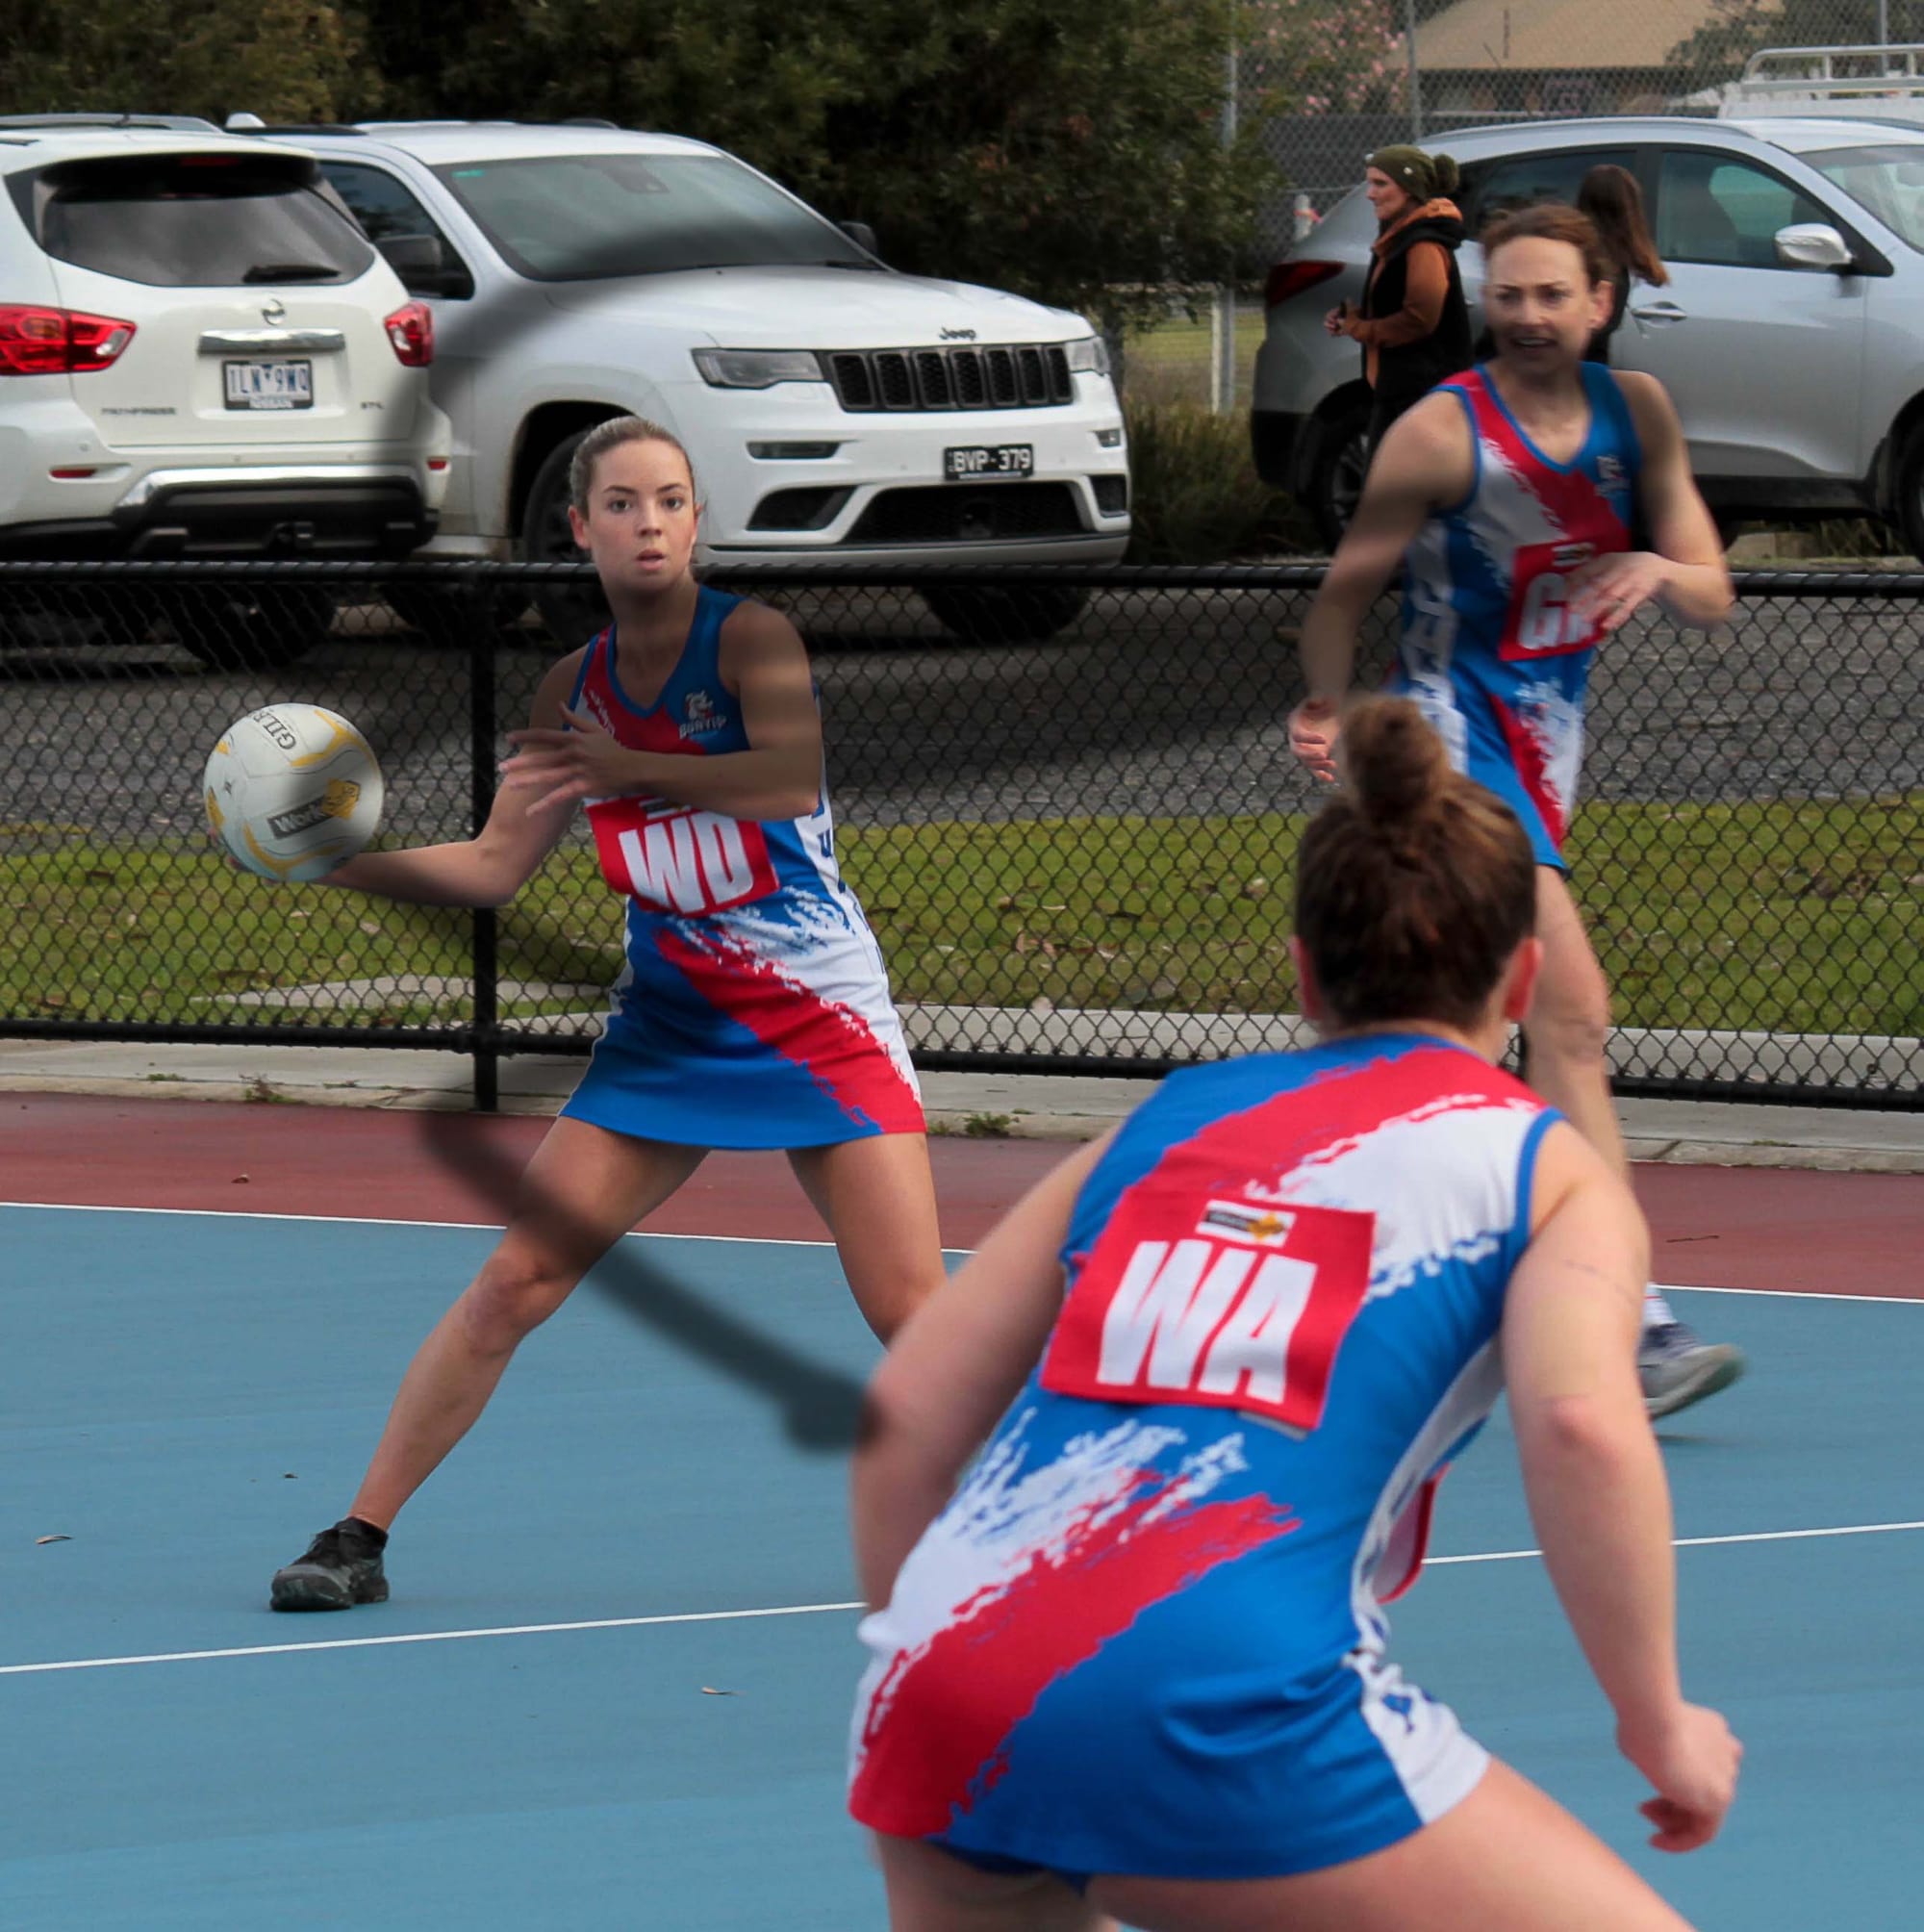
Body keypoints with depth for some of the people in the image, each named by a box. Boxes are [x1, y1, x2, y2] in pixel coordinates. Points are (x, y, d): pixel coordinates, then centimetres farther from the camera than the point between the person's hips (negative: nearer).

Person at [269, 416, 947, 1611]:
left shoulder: (749, 638, -11)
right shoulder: (576, 691, 3)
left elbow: (794, 775, -30)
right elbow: (496, 868, 7)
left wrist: (634, 769, -33)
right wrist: (341, 859, -5)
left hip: (819, 1020, -4)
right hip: (669, 1021, 4)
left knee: (914, 1315, -9)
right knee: (517, 1279, -4)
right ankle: (360, 1536, 2)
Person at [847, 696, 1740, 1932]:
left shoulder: (1164, 1122, 25)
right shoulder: (1545, 1166, 13)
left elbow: (905, 1413, 21)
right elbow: (1585, 1425, -8)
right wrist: (1659, 1725, 0)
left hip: (944, 1680, 5)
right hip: (1220, 1705, -5)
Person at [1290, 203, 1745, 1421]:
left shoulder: (1636, 412, 6)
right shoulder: (1444, 434, -10)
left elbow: (1713, 597, 4)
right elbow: (1346, 593, -1)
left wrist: (1665, 573, -16)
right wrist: (1330, 713, -9)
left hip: (1551, 748, 7)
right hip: (1453, 736, -7)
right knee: (1573, 1012, -19)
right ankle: (1633, 1329, -27)